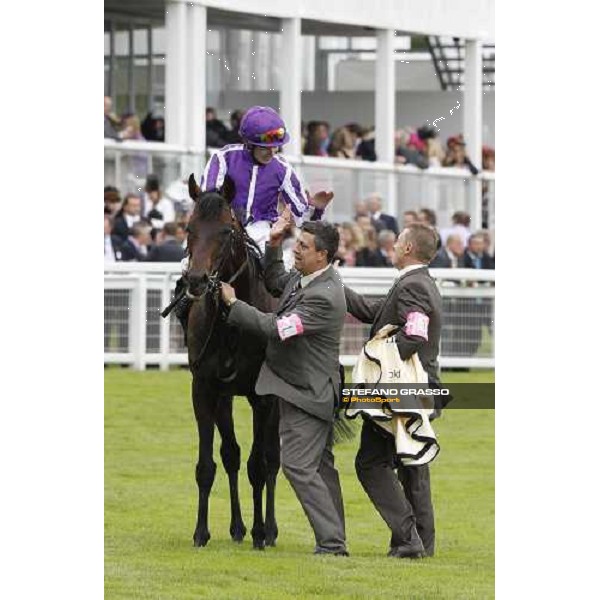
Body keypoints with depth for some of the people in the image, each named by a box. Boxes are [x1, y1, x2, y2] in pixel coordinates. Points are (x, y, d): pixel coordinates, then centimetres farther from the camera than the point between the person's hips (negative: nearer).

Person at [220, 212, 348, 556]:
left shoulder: (323, 297, -27)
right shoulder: (303, 278, 4)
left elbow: (276, 328, -28)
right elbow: (275, 283, 25)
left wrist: (233, 303, -18)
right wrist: (274, 245, 11)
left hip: (306, 394, -11)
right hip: (310, 390, 11)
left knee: (298, 465, -10)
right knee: (321, 465, 15)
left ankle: (332, 541, -9)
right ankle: (336, 541, 23)